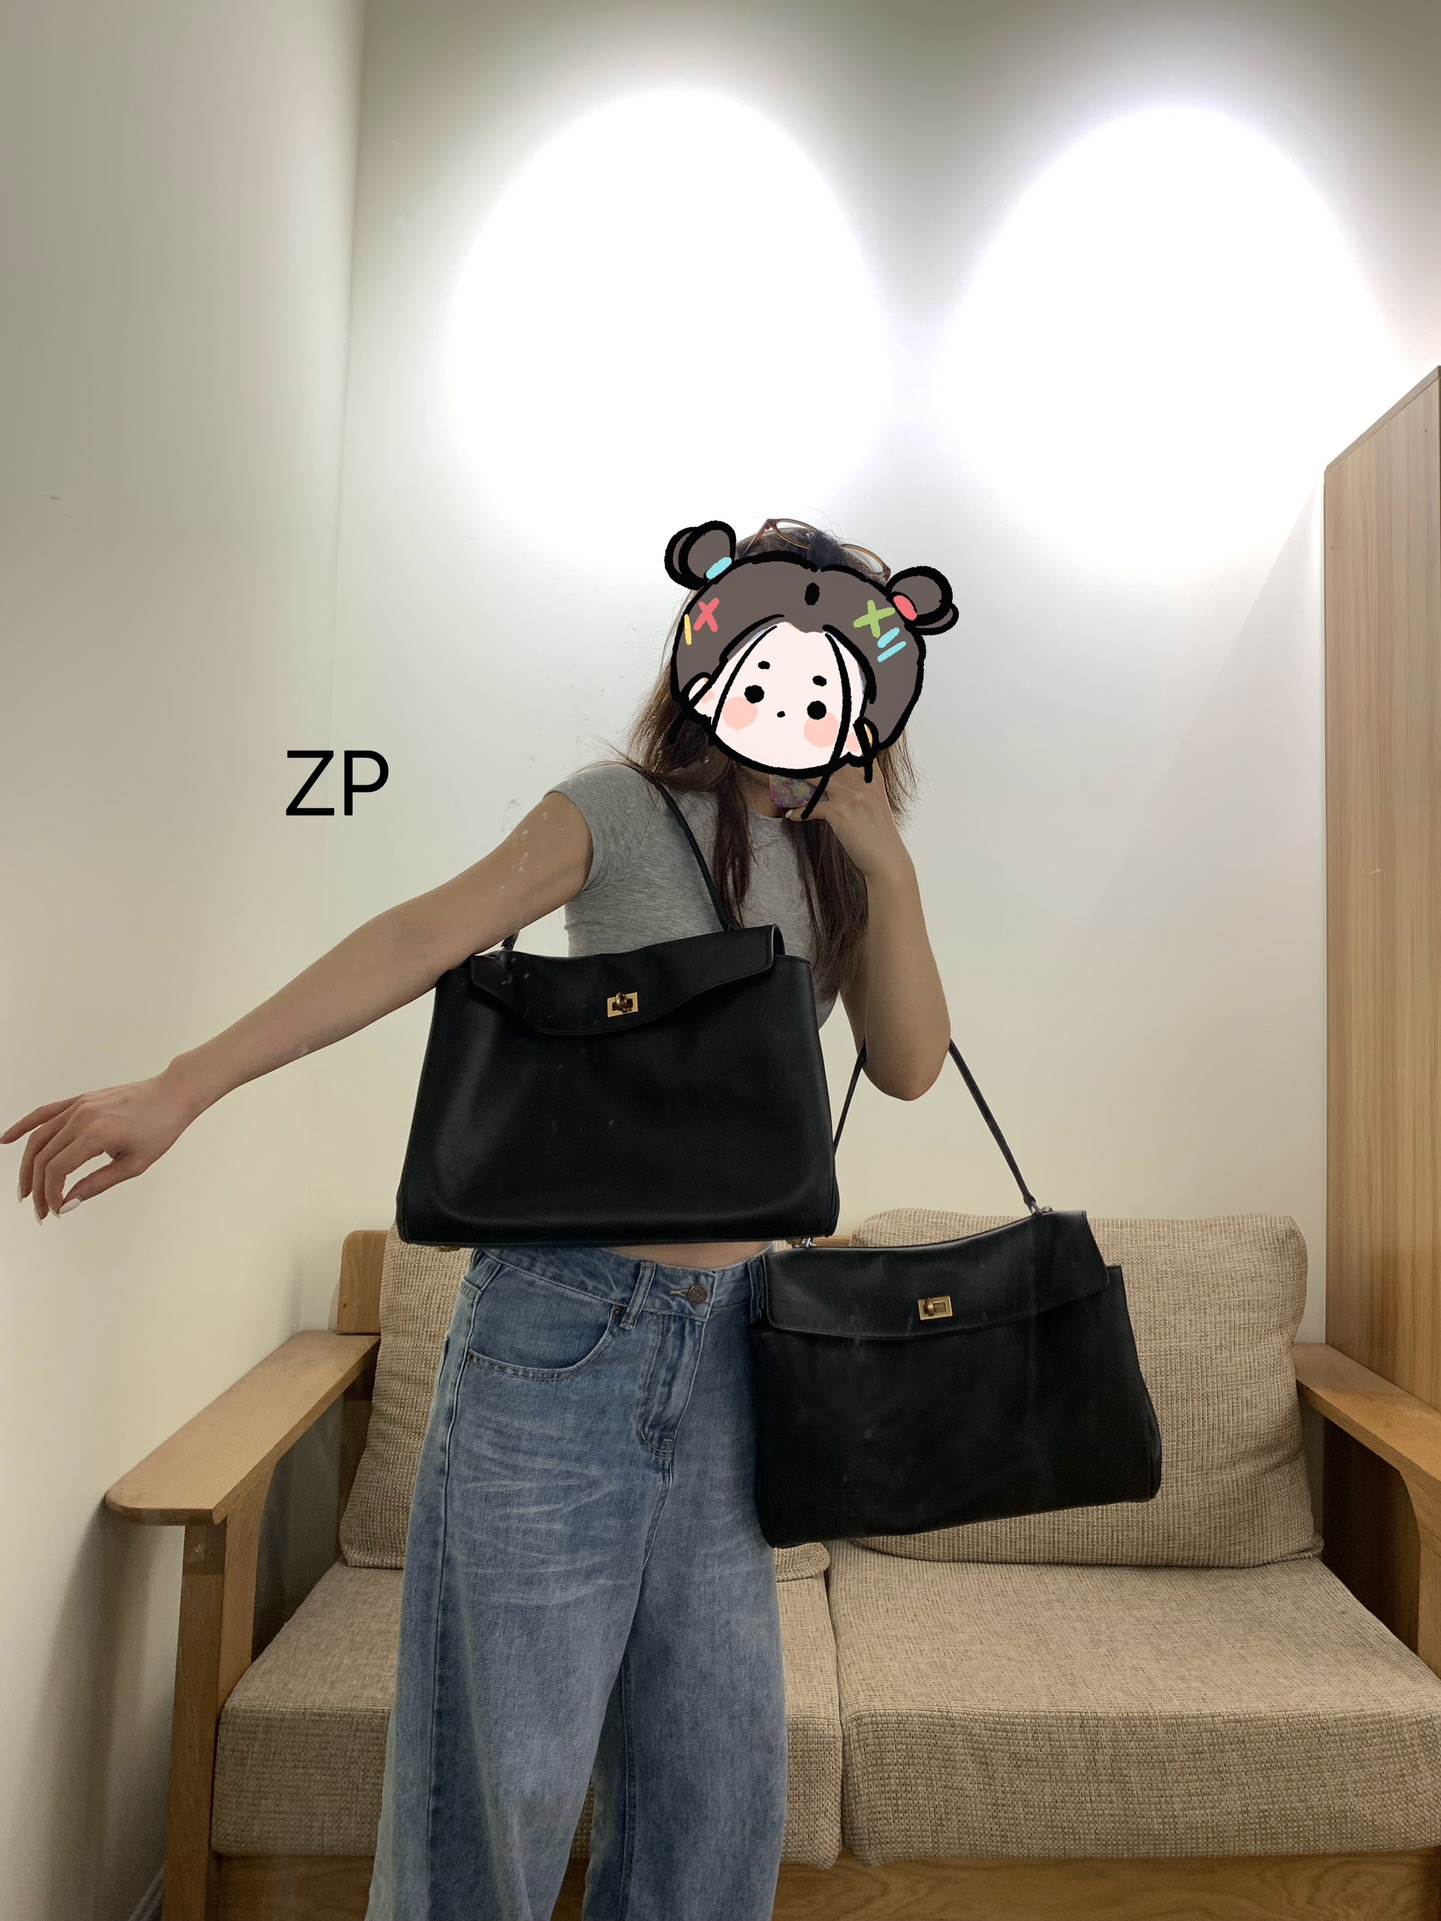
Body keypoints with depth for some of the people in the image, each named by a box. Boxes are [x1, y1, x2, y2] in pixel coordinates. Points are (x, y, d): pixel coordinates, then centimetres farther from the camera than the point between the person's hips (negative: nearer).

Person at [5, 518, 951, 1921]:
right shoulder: (626, 810, -5)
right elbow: (431, 934, -16)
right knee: (513, 1754, 9)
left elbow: (910, 1063, 3)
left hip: (723, 1340, 5)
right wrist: (184, 1085, -24)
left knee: (716, 1761, 16)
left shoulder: (839, 861, 11)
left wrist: (886, 859, -6)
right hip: (564, 1320, -5)